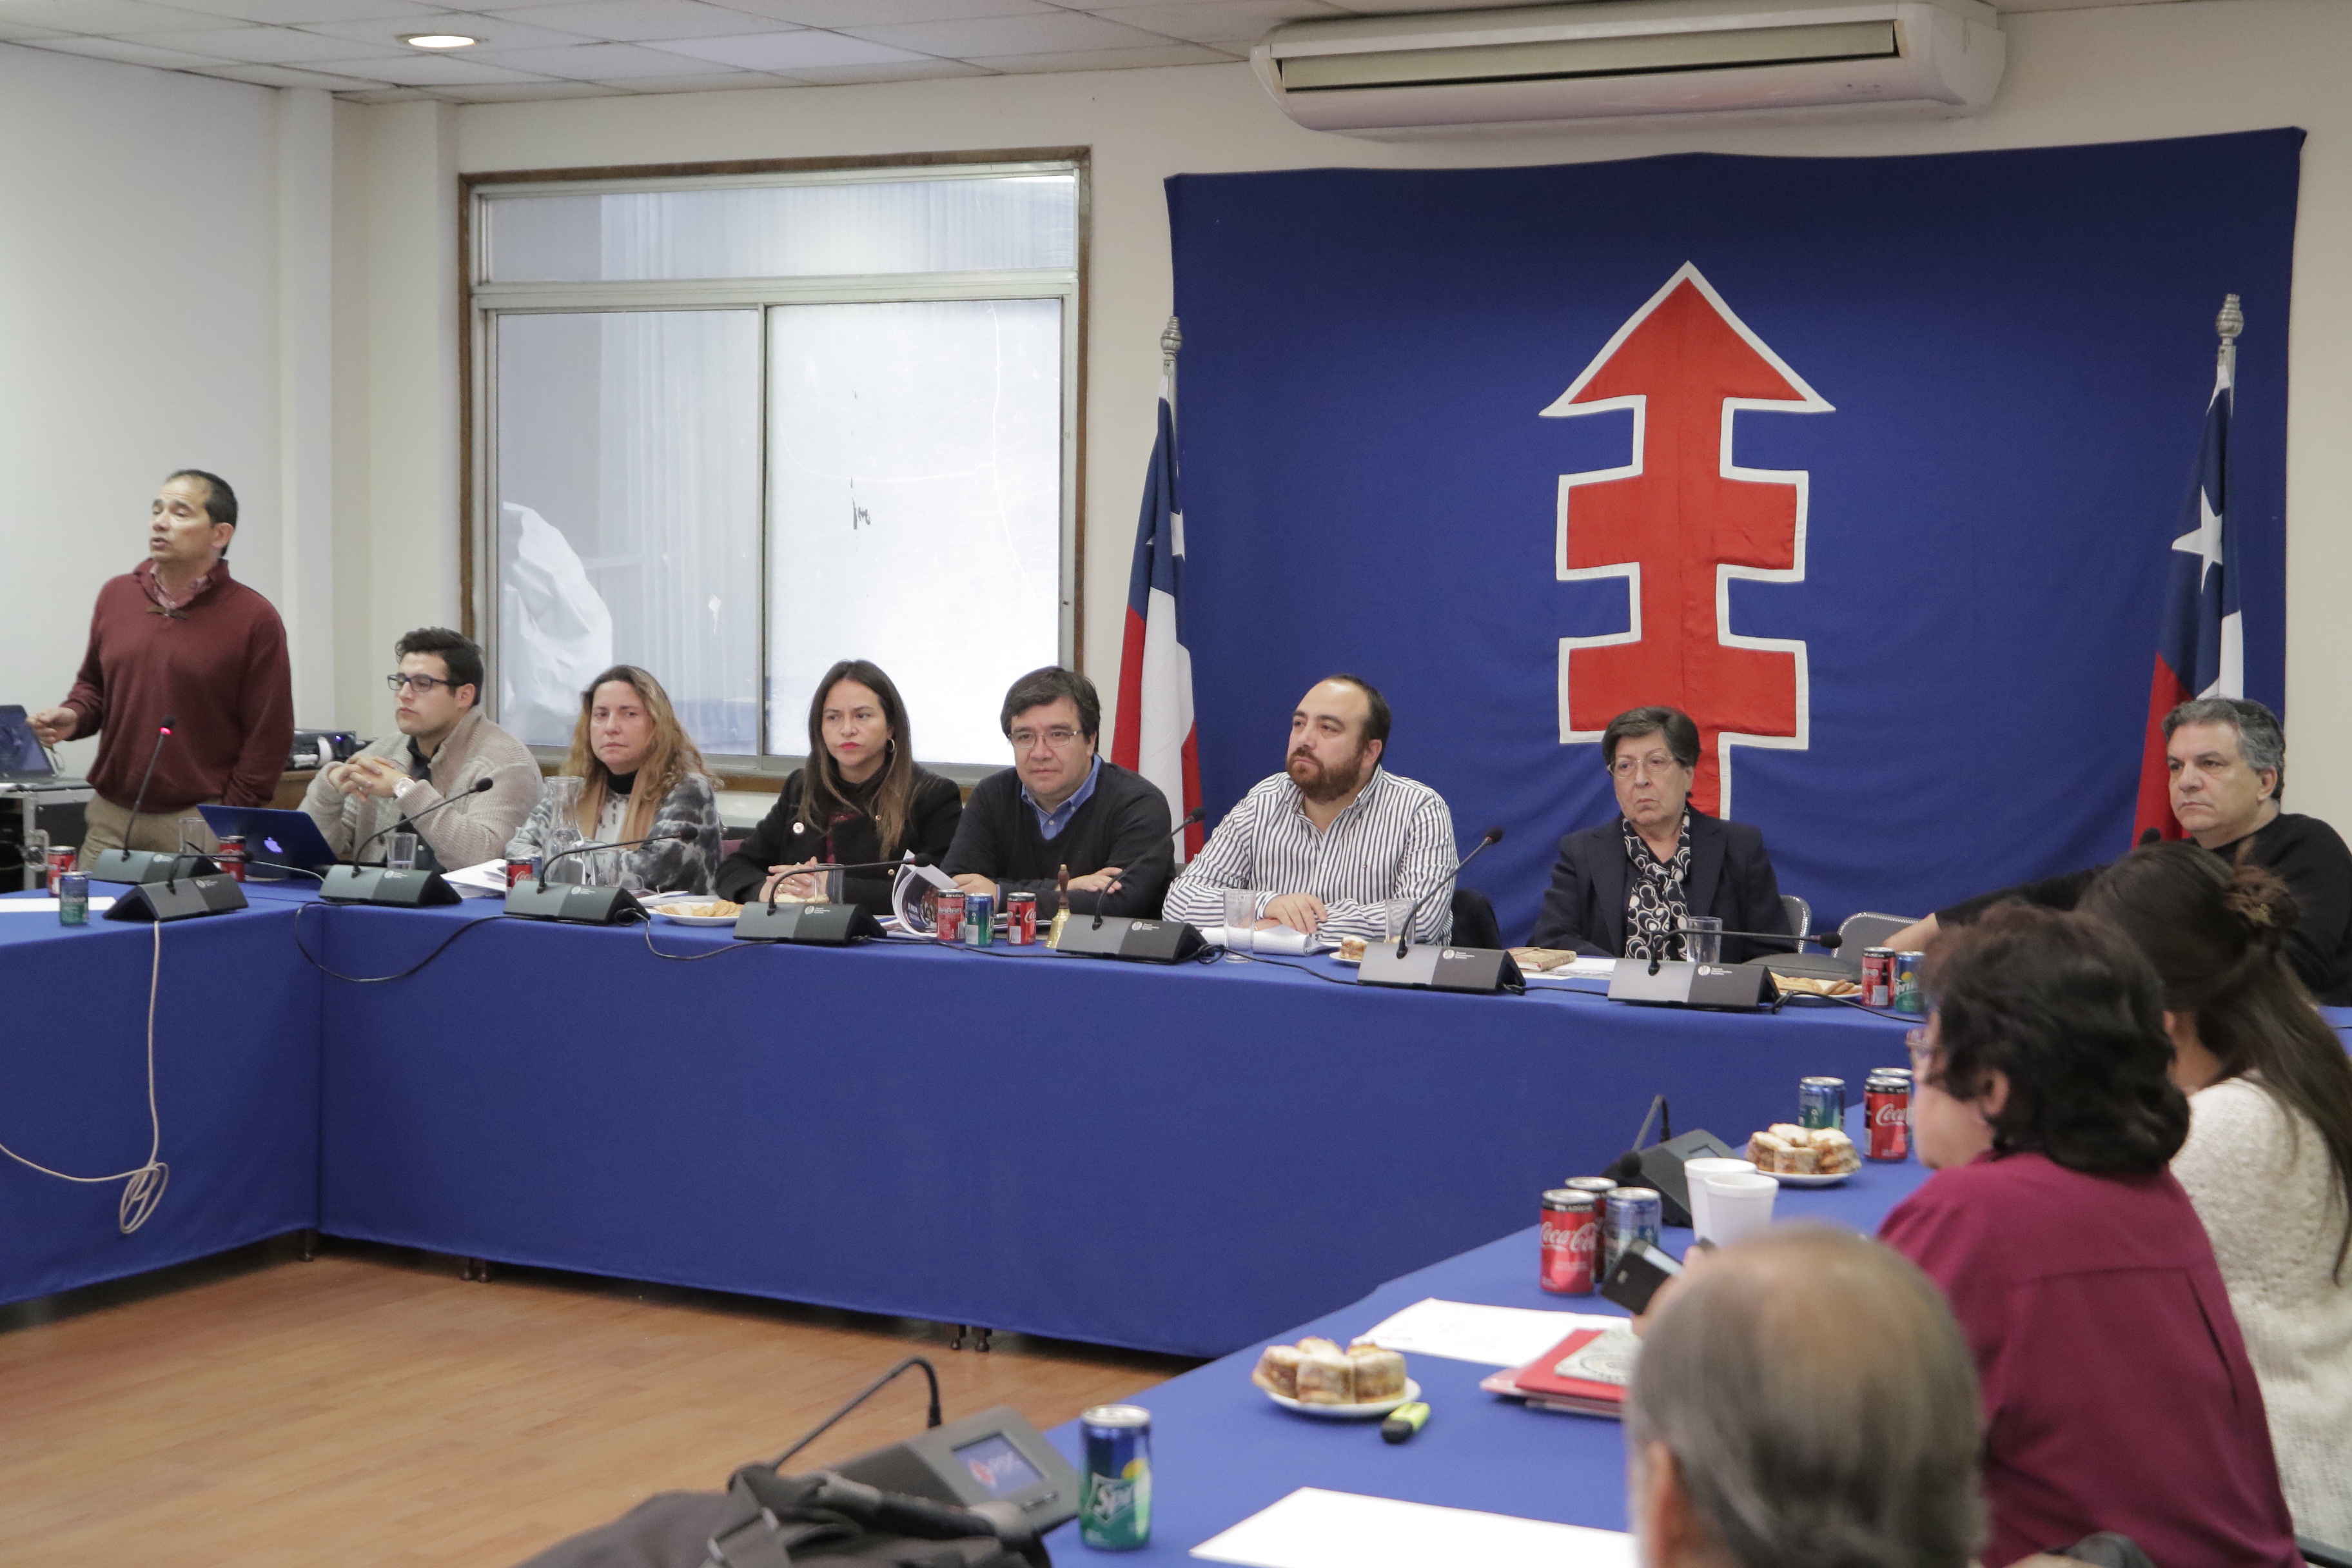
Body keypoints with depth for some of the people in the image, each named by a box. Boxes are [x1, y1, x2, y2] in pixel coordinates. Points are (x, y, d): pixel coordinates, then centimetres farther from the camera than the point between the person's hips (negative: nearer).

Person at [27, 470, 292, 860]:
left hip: (198, 826, -4)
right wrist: (73, 716, 2)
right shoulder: (116, 595, 10)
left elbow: (268, 737, -5)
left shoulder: (253, 619, -5)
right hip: (109, 818, 4)